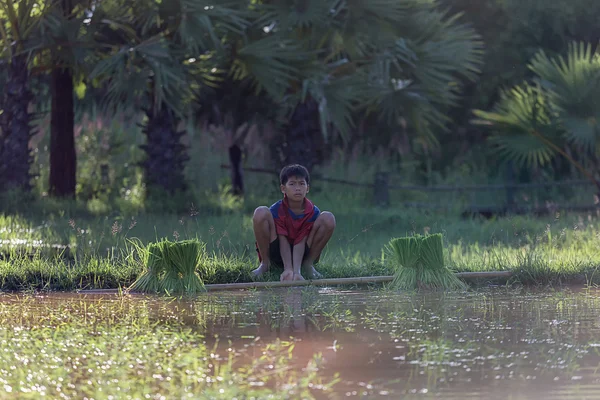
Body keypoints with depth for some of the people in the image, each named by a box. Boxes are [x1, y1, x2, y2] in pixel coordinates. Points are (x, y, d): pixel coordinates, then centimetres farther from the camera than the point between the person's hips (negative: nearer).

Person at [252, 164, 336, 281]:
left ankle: (308, 265, -6)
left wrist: (297, 272, -34)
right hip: (277, 254, -1)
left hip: (302, 254, 1)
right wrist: (288, 270, -37)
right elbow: (283, 241, -22)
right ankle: (265, 264, -8)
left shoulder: (313, 212, -11)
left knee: (328, 218, -19)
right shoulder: (276, 210, -15)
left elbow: (300, 242, -20)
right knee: (261, 213, -26)